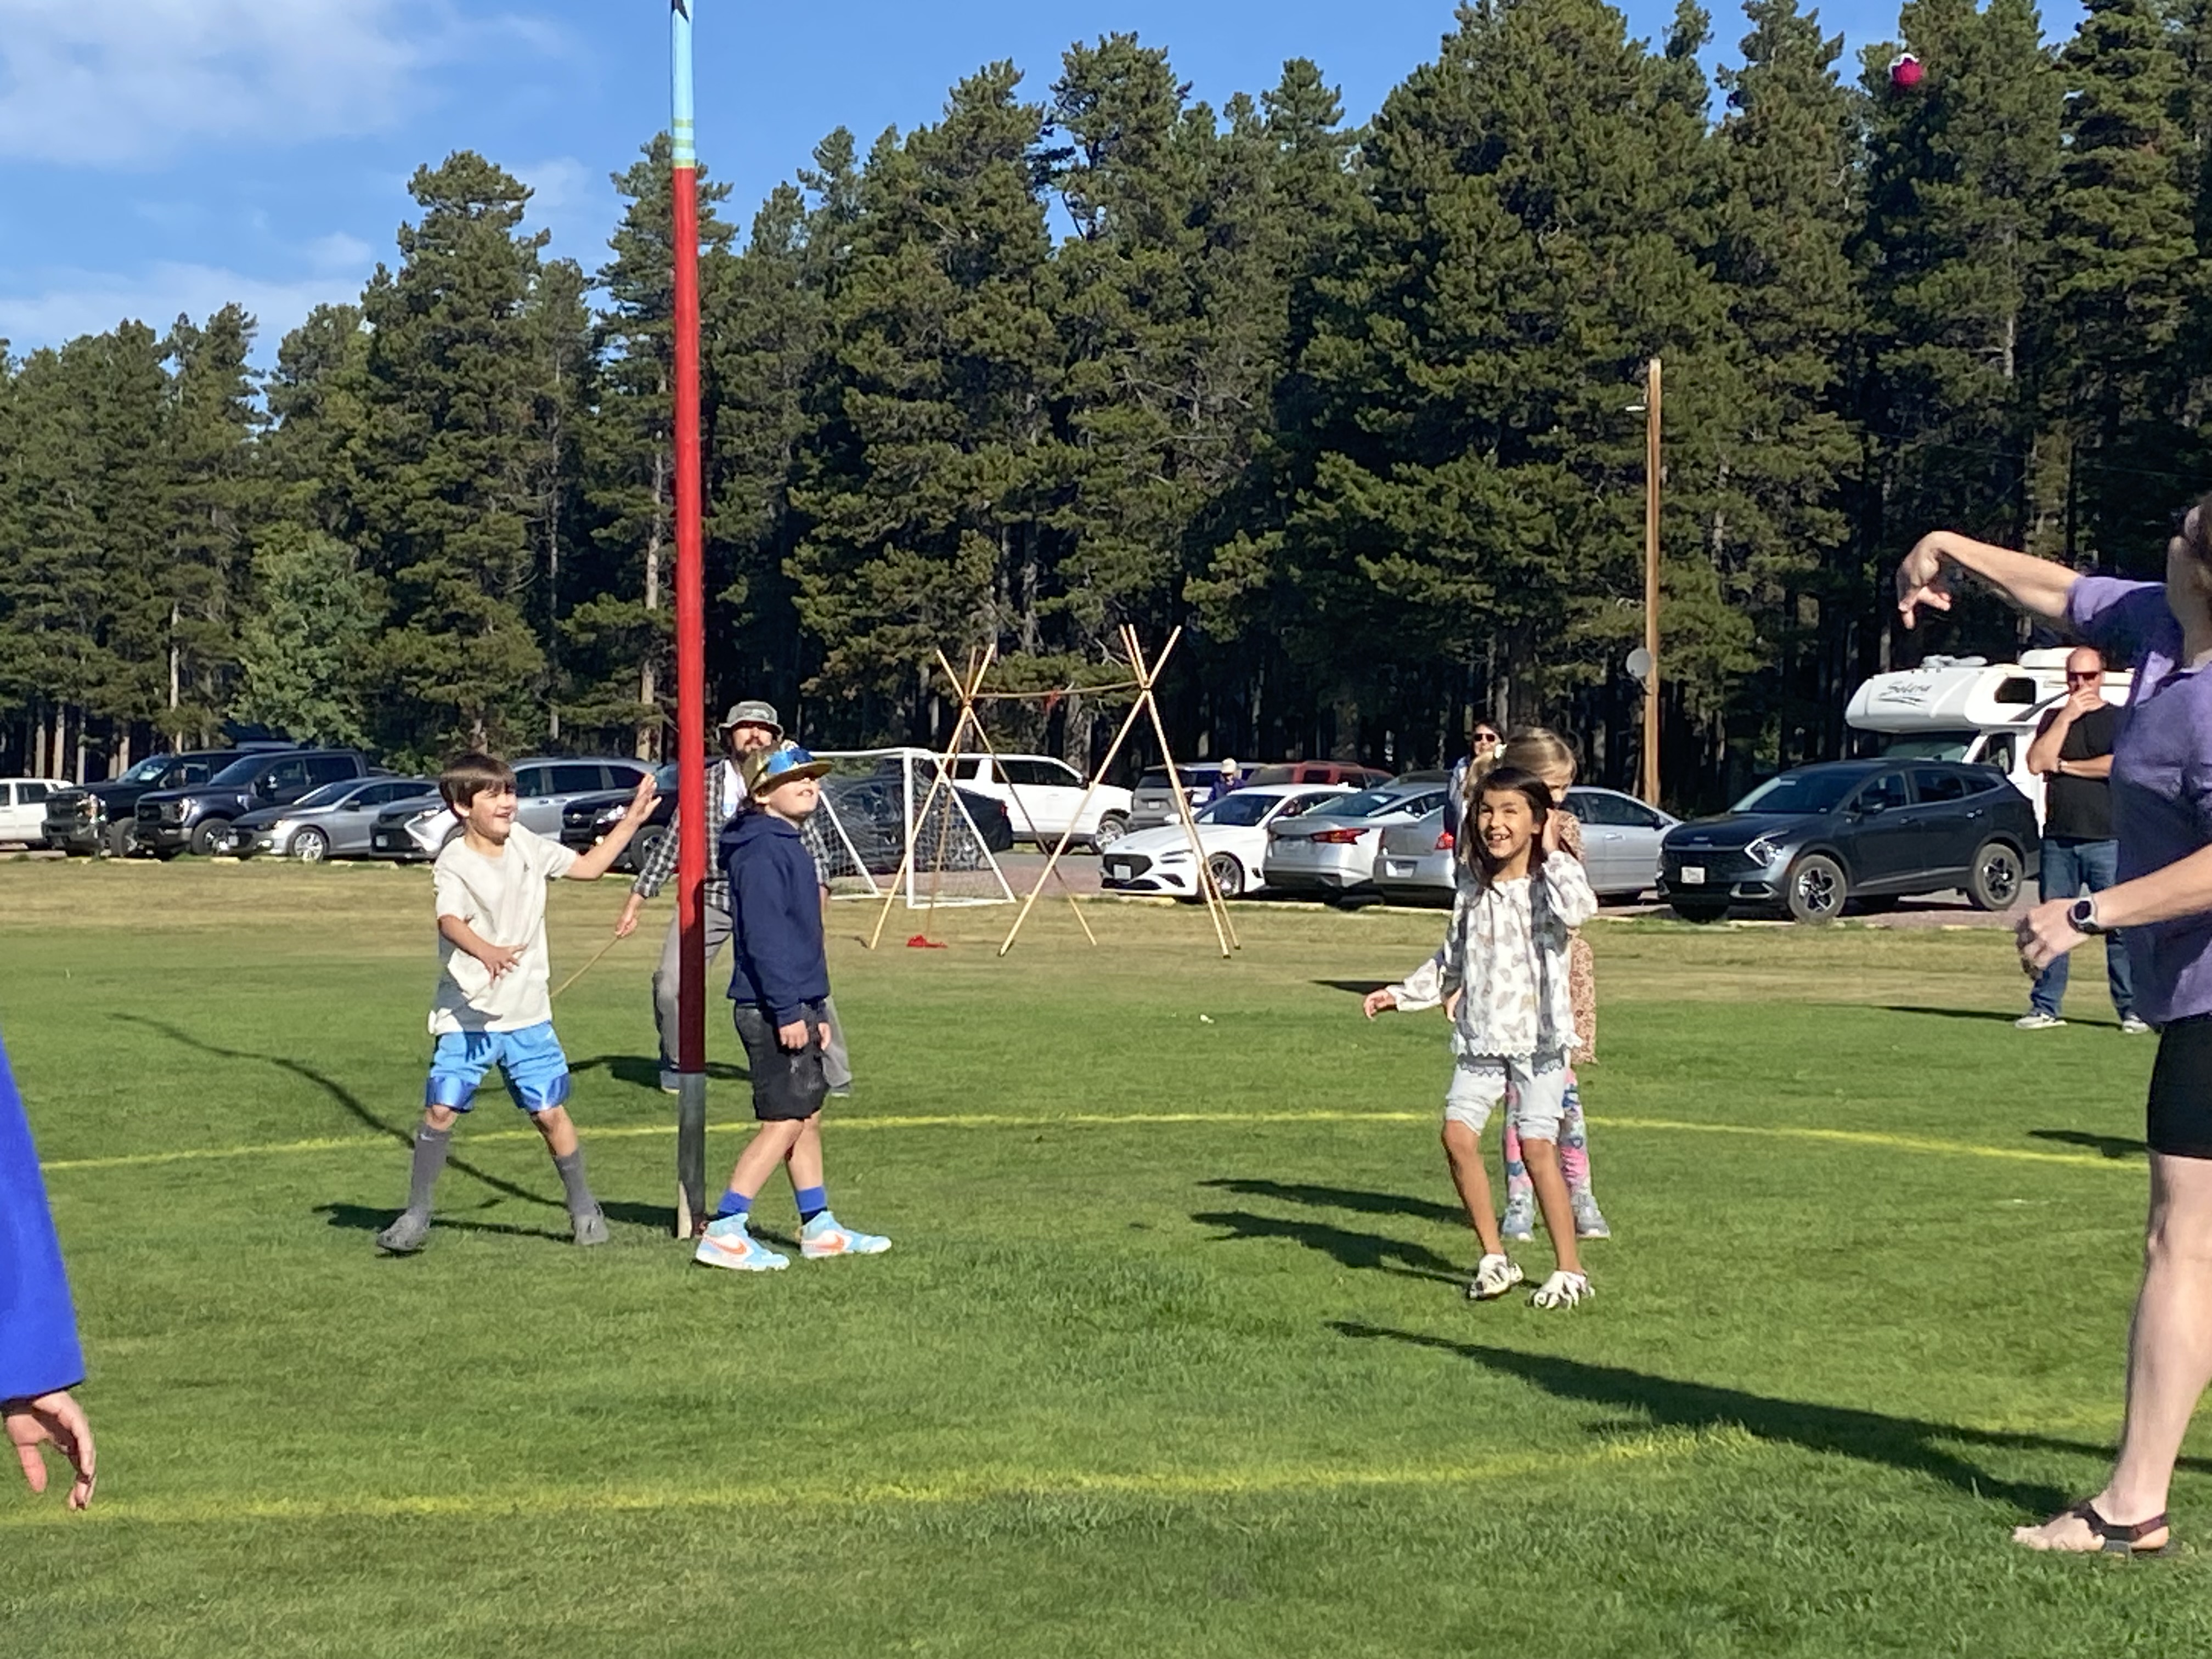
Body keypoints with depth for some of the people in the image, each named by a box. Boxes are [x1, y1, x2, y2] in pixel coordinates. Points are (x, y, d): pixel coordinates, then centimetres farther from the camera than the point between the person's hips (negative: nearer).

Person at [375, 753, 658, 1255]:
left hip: (528, 1012, 4)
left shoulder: (526, 845, 6)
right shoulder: (453, 864, -13)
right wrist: (486, 952, -51)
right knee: (441, 1109, -9)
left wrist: (630, 822, 16)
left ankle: (584, 1208, 21)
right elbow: (451, 921, -31)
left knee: (548, 1111, 4)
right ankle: (416, 1214, 6)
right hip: (466, 1015, -4)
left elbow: (587, 867, 20)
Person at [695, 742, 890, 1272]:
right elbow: (764, 936, -21)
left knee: (809, 1114, 14)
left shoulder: (789, 846, 18)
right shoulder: (761, 850, -14)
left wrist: (815, 1011, 23)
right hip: (773, 1010, -10)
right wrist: (787, 1011, -24)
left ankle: (819, 1228, 21)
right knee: (785, 1120, -10)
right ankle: (724, 1232, -9)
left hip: (796, 1005, 10)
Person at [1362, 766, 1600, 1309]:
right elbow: (1451, 962, 23)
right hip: (1481, 1038, 5)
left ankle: (1570, 1270, 2)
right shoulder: (1473, 890, 11)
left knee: (1537, 1146, -9)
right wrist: (1401, 993, 16)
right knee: (1457, 1135, -7)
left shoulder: (1549, 883, -5)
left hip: (1539, 1037, -5)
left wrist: (1551, 855, -18)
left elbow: (1580, 908, -30)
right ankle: (1494, 1258, 7)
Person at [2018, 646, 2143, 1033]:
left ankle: (2133, 1010, -1)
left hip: (2107, 840, -4)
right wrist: (2067, 717, -4)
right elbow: (2036, 763, 1)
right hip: (2058, 841, 4)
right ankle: (2045, 1007, 9)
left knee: (2119, 926, -5)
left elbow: (2119, 765, -12)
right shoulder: (2053, 718, 17)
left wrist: (2064, 765, -4)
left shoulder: (2119, 720, 5)